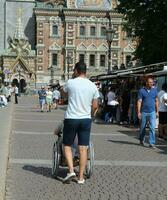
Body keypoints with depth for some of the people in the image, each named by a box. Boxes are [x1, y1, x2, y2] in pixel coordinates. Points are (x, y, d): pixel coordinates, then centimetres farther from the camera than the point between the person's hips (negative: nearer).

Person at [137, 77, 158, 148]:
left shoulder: (154, 90, 5)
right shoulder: (141, 90, -2)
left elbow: (156, 101, 10)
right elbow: (139, 101, -5)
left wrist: (157, 111, 6)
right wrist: (139, 112, -12)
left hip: (152, 112, 1)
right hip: (144, 112, -1)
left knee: (152, 127, -10)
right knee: (143, 127, 12)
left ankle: (152, 143, -8)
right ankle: (142, 140, 34)